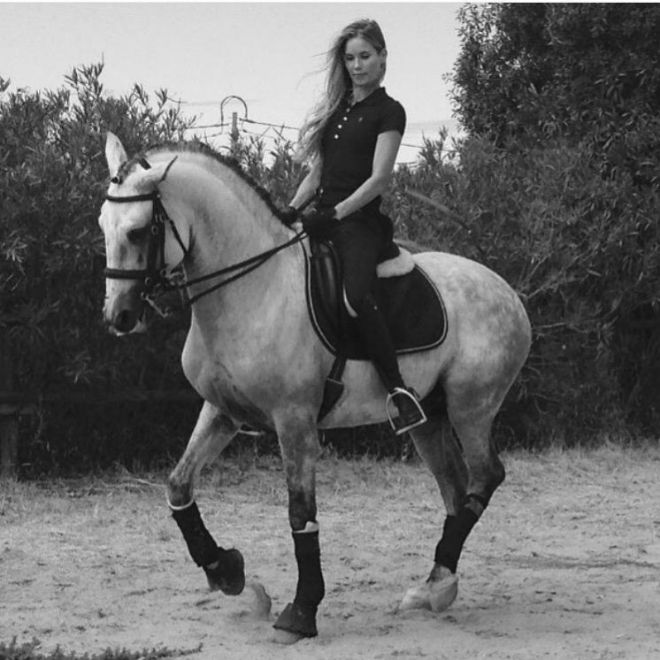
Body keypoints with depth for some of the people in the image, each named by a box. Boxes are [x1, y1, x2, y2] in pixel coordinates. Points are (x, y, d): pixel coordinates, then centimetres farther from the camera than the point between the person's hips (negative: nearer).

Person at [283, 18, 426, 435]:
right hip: (323, 220, 8)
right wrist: (293, 210, 3)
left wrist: (334, 213, -17)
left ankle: (400, 391, -30)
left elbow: (379, 179, -9)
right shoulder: (336, 110, 20)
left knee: (357, 296, -33)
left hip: (360, 221, -8)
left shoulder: (388, 112, 1)